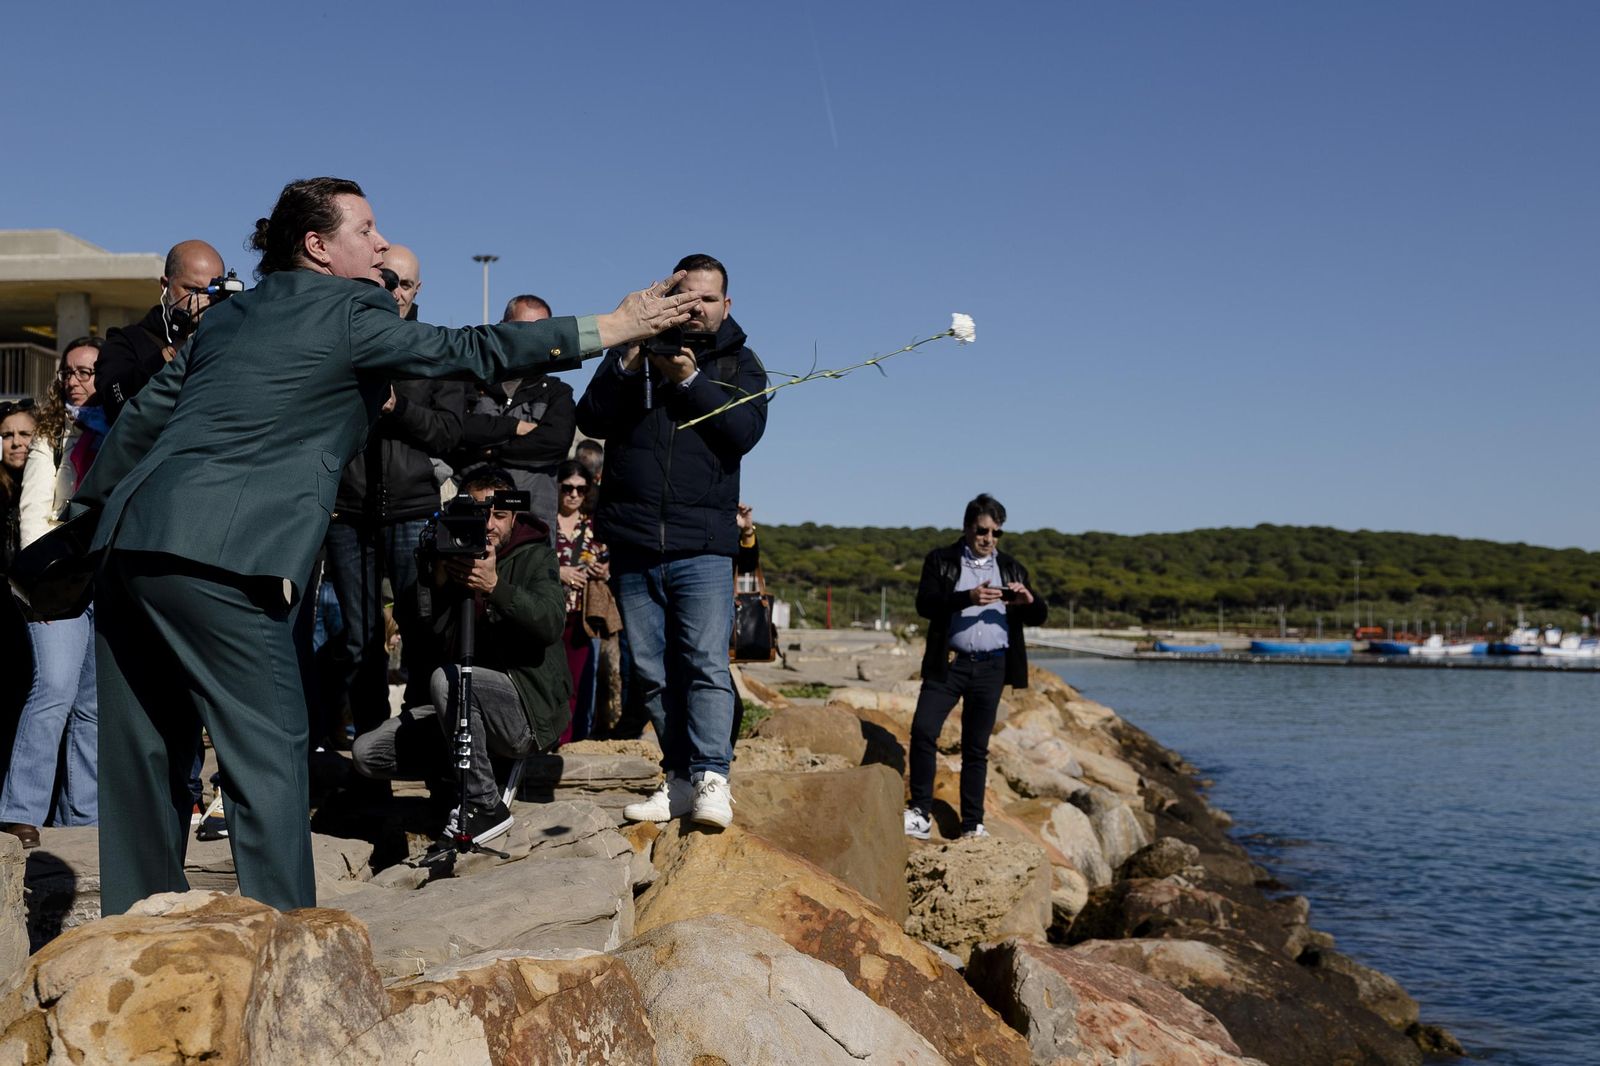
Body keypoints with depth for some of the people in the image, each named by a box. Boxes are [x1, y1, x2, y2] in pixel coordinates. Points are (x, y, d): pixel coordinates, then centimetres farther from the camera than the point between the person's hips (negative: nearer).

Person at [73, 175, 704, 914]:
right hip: (216, 559, -8)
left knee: (145, 754, 13)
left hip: (130, 544, 8)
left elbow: (145, 414, 22)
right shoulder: (349, 314, -2)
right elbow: (470, 353, -6)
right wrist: (615, 326, -4)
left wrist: (96, 503, 32)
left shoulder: (233, 314, 20)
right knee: (269, 751, -3)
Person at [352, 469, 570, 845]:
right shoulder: (450, 556, 7)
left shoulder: (534, 556, -2)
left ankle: (486, 808, -20)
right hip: (466, 705, 6)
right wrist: (438, 583, -16)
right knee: (367, 751, -6)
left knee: (446, 679, -33)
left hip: (529, 710, -5)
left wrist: (495, 586, -33)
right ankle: (488, 767, 5)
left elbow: (551, 623, -21)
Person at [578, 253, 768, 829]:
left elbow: (745, 432, -7)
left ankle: (711, 780, -12)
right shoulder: (637, 347, 12)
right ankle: (679, 777, 11)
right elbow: (590, 420, 1)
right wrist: (627, 366, -14)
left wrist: (691, 381, -17)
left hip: (702, 545, -2)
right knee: (653, 671, 4)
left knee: (707, 664, -12)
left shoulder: (740, 363, 10)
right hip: (632, 543, 2)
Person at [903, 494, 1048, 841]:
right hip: (949, 663, -2)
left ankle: (972, 824, 12)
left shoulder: (1011, 569, 13)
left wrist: (1028, 600, -12)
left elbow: (1039, 617, 11)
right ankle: (920, 813, -8)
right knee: (923, 730, -15)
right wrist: (968, 597, -25)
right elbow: (925, 603, -11)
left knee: (977, 747, 7)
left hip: (991, 667, 2)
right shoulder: (941, 561, 5)